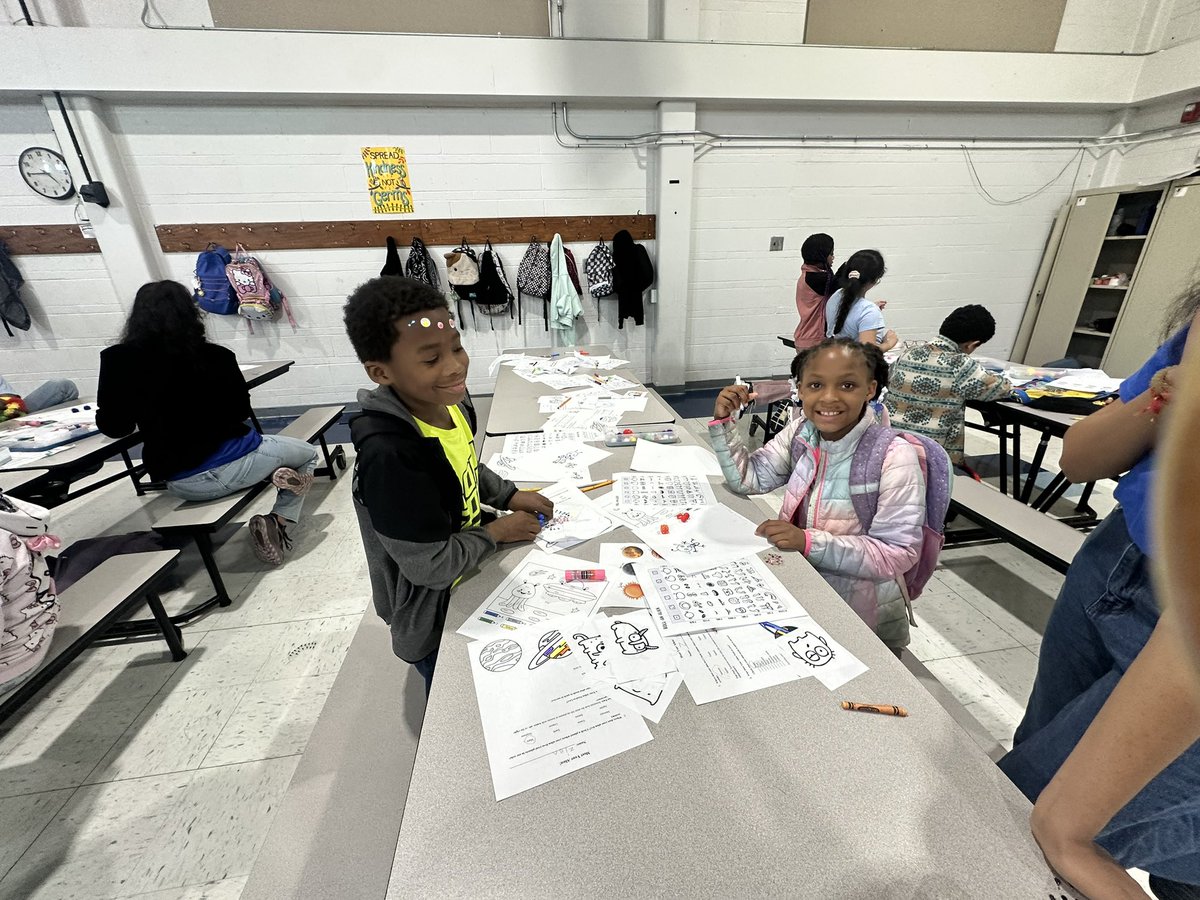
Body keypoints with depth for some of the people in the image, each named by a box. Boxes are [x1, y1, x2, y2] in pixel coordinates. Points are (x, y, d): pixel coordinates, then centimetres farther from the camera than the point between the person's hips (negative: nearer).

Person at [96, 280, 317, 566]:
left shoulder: (117, 361, -5)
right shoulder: (215, 356, -9)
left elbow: (113, 427, 2)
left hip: (176, 481, 4)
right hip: (227, 463, -4)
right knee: (308, 453, 21)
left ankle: (272, 475, 3)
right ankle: (278, 526, 6)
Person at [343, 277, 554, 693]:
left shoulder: (450, 401, -13)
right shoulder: (388, 456, -38)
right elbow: (432, 567, -30)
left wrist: (510, 495, -3)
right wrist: (497, 531, -17)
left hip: (469, 574, 7)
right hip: (433, 620, -7)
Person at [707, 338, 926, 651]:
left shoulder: (893, 457, -21)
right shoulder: (802, 431, -5)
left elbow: (899, 553, -20)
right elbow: (748, 478, -1)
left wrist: (809, 541, -31)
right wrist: (723, 421, -14)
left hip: (860, 613, -4)